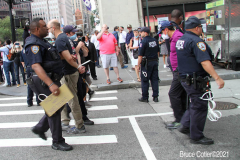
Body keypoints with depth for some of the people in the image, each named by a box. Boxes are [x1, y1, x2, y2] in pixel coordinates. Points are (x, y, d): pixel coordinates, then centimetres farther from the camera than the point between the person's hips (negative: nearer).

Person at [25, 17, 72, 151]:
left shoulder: (42, 42, 15)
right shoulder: (33, 45, -18)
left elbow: (52, 58, 30)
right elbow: (36, 66, -31)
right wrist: (50, 84, -40)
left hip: (53, 79, 10)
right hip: (45, 80, -10)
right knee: (55, 108, -4)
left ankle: (40, 128, 31)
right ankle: (57, 142, 8)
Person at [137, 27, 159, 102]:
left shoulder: (144, 41, -14)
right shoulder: (154, 40, 7)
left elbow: (140, 55, -15)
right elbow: (158, 52, 14)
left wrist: (138, 65, -8)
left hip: (146, 63, -6)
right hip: (155, 62, 6)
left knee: (145, 81, 3)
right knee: (154, 79, 9)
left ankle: (145, 97, 9)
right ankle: (155, 97, 12)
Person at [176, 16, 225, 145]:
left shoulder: (181, 40, 11)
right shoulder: (196, 41, -19)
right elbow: (204, 62, -28)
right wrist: (217, 78, -29)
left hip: (185, 78, 10)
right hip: (196, 81, -9)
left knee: (195, 103, 23)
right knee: (200, 106, 1)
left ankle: (185, 126, 26)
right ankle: (196, 137, 10)